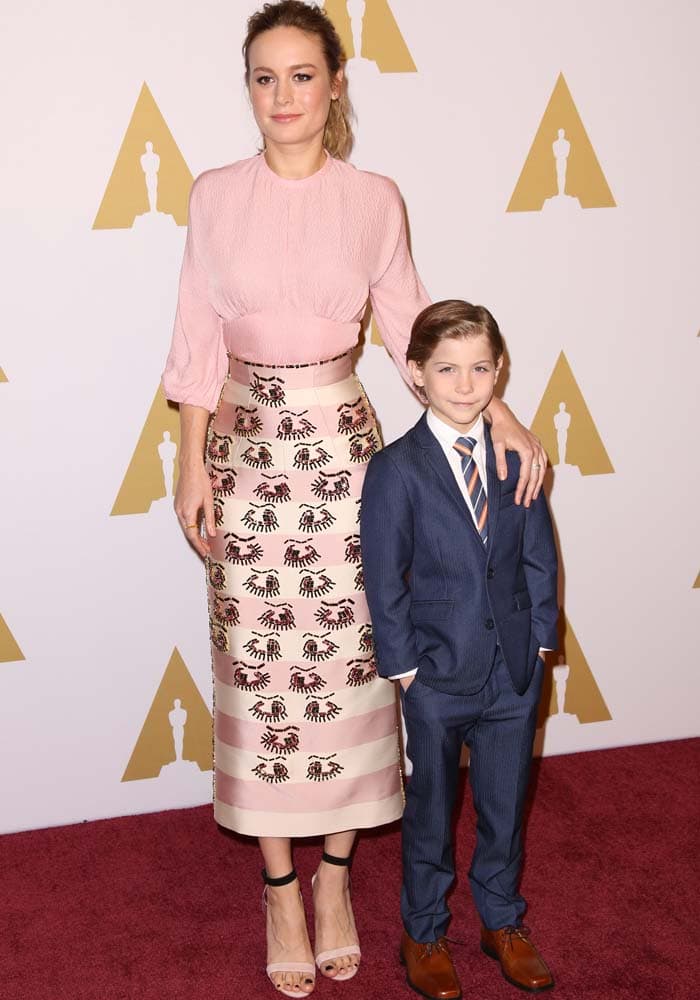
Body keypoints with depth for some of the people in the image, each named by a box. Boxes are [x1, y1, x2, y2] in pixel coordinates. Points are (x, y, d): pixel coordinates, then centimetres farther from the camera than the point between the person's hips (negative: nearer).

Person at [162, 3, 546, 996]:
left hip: (341, 449, 0)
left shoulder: (374, 199, 1)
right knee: (259, 669, 5)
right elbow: (200, 337, 3)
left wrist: (500, 414, -1)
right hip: (247, 450, 0)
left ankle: (335, 878, 24)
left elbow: (411, 324, 6)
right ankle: (281, 891, 21)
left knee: (343, 662, 5)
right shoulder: (216, 196, 1)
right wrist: (193, 462, -2)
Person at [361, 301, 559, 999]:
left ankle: (501, 922, 41)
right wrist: (405, 667, -10)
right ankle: (424, 934, 36)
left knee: (504, 808, 18)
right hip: (438, 679, -3)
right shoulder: (396, 470, -13)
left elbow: (540, 558, 4)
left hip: (515, 676, 3)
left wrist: (539, 641, 1)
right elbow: (384, 581, -10)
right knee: (431, 812, 15)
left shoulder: (516, 457, -1)